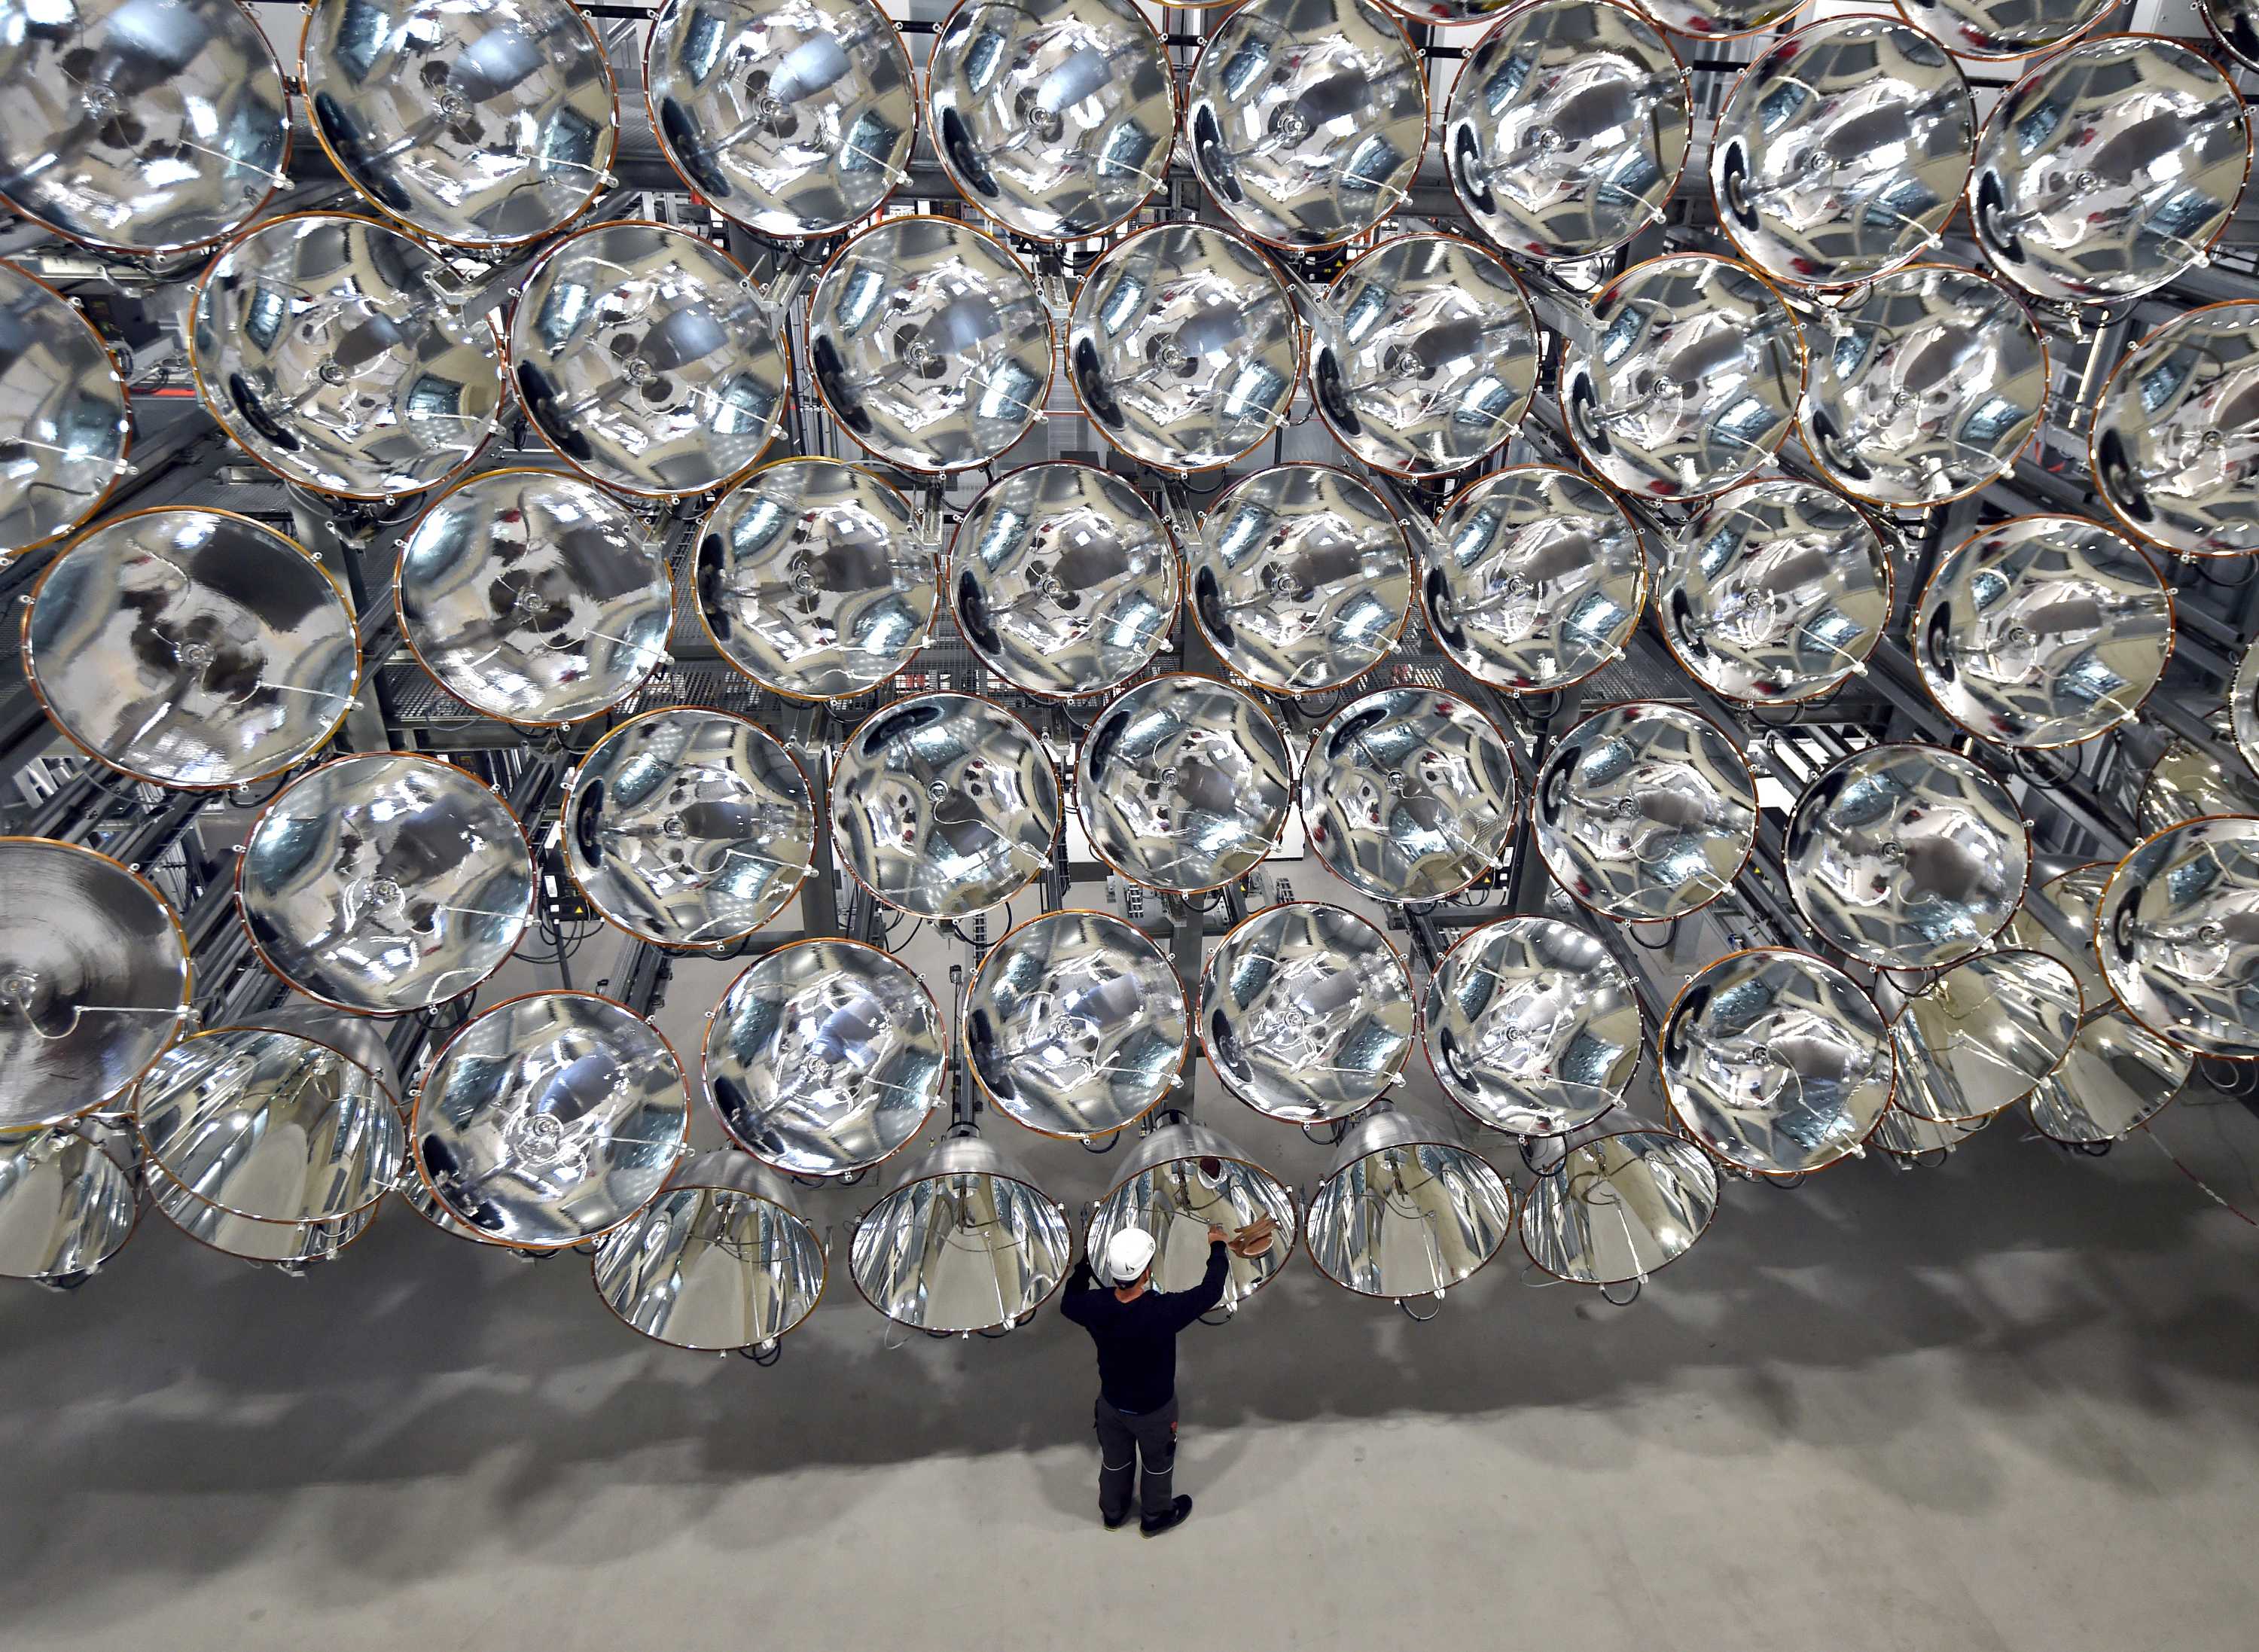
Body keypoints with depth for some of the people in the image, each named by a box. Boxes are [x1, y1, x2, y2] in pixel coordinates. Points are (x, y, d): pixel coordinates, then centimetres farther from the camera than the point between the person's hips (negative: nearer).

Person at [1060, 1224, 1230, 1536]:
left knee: (1115, 1461, 30)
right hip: (1154, 1410, -3)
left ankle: (1113, 1513, 55)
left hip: (1111, 1404, 3)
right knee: (1158, 1463, 27)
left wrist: (1084, 1264, 6)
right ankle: (1156, 1516, 51)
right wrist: (1218, 1247, -10)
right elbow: (1210, 1292, -25)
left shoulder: (1093, 1306, -29)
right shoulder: (1162, 1311, -40)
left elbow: (1069, 1303, -3)